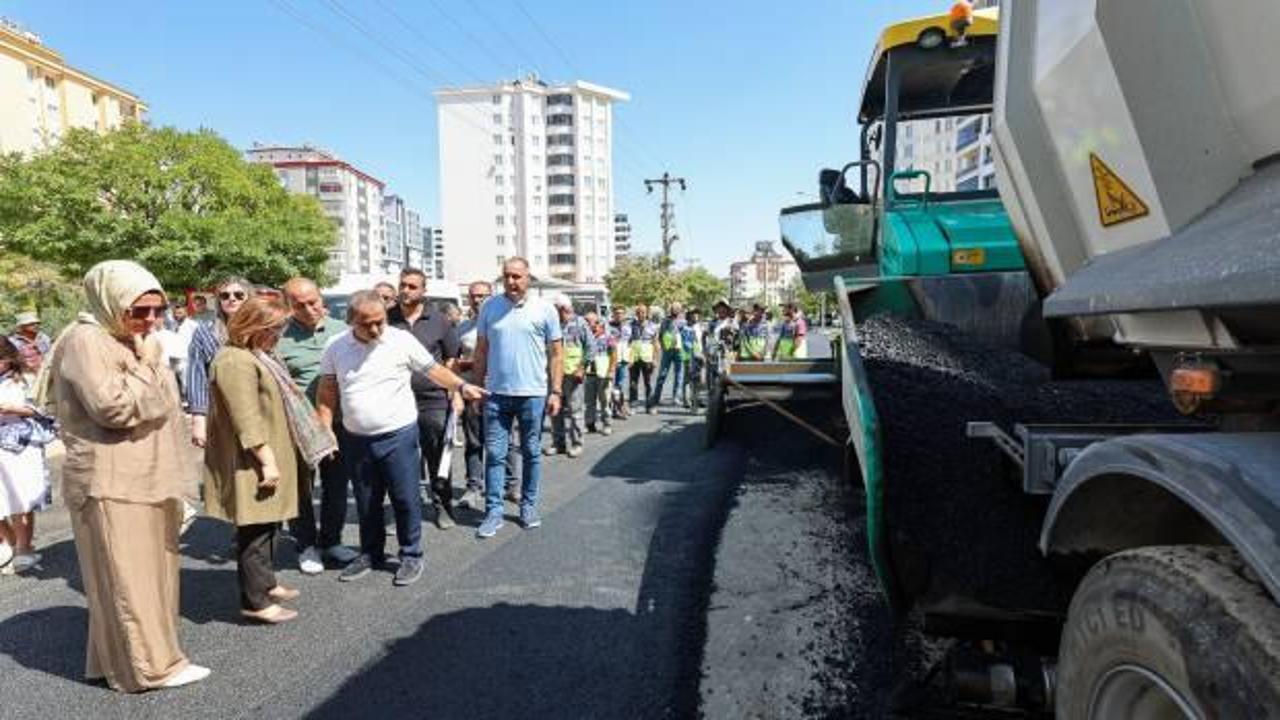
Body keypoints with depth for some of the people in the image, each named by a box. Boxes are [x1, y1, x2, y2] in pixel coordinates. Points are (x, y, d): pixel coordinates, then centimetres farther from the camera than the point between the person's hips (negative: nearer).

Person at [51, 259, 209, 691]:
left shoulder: (137, 341, 15)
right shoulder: (86, 342, -13)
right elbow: (115, 407, -23)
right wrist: (145, 362, -16)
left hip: (147, 479, 9)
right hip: (112, 486, -9)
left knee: (150, 570, 14)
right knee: (127, 575, -1)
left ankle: (116, 657, 27)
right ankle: (149, 665, 7)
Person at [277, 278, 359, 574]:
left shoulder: (341, 331, 6)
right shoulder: (279, 337, -6)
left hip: (338, 421, 4)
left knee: (337, 485, 13)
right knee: (302, 487, 8)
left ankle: (331, 541, 29)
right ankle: (306, 546, 23)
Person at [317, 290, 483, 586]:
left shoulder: (402, 340, -8)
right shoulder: (336, 348, 0)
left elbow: (433, 369, -1)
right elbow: (327, 391, 6)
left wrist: (462, 386, -16)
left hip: (398, 435, -3)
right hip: (356, 439, 3)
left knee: (405, 499, 3)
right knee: (366, 503, 15)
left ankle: (411, 556, 19)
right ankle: (370, 553, 32)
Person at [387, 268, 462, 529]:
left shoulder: (439, 319, 3)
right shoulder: (387, 319, 3)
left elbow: (452, 358, 8)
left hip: (434, 400, -1)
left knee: (438, 457, 6)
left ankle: (442, 506, 19)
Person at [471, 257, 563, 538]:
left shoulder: (544, 310, -1)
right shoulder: (490, 307, 4)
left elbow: (556, 354, 0)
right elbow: (481, 350, 9)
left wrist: (556, 392, -5)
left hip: (533, 394, -1)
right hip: (496, 394, 1)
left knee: (531, 453, 10)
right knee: (494, 454, 2)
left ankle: (529, 506, 24)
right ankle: (494, 512, 9)